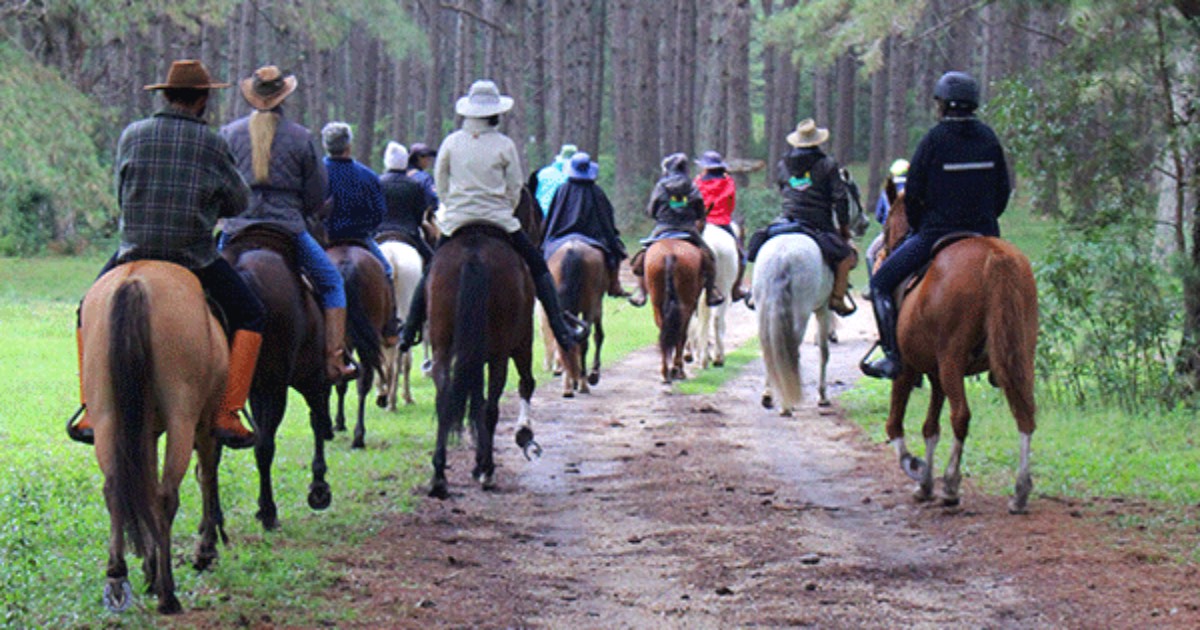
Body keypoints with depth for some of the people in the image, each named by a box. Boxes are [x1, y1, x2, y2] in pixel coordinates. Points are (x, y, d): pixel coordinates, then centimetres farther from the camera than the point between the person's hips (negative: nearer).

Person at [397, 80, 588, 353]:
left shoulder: (451, 143, 1)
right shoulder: (505, 146, -4)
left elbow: (440, 182, 7)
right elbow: (515, 189, 1)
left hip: (456, 219, 2)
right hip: (497, 220, -2)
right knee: (539, 268, 7)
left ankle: (410, 331, 17)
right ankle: (561, 329, 0)